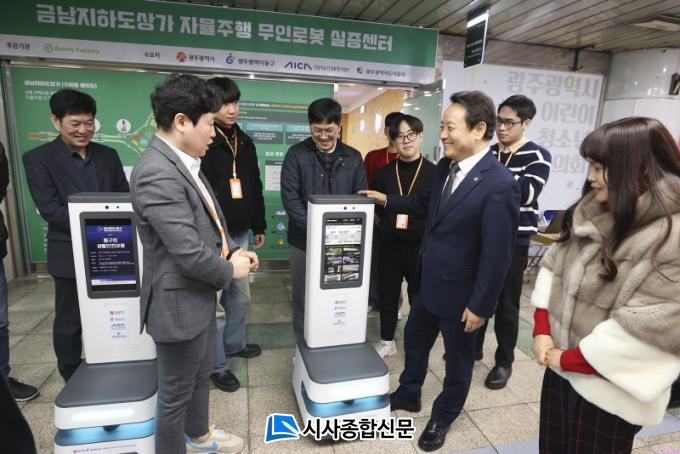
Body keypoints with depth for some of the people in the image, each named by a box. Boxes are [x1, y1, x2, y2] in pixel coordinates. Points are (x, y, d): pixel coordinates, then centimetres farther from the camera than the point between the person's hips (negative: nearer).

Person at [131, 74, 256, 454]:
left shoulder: (183, 162, 5)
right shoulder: (158, 173, -28)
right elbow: (190, 254, -30)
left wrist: (232, 250, 0)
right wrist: (229, 270, -12)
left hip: (200, 295, 10)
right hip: (180, 302, -10)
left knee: (201, 373, 28)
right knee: (177, 392, 14)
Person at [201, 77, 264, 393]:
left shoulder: (244, 142, 11)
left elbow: (254, 189, 16)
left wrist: (259, 226, 16)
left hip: (239, 234, 7)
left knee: (241, 295, 19)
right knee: (215, 301, 4)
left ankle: (234, 343, 40)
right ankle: (217, 365, 20)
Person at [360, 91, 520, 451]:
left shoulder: (499, 184, -25)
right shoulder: (445, 166, -1)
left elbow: (497, 254, -21)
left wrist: (480, 305, -16)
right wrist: (387, 200, 11)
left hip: (458, 289, -7)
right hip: (427, 280, 7)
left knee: (457, 357, 18)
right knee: (414, 339, 24)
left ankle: (443, 417, 43)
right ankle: (408, 394, 50)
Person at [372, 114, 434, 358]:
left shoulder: (434, 173, -6)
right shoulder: (383, 173, 2)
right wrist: (388, 225, -1)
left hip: (421, 247, -2)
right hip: (389, 245, 3)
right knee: (387, 295, 13)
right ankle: (387, 341, 33)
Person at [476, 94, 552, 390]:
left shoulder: (537, 156, -5)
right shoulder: (488, 153, 8)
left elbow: (528, 192, -20)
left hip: (513, 242, -4)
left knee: (506, 304, 6)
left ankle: (504, 361, 24)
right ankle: (473, 347, 34)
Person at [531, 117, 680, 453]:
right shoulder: (592, 214, 1)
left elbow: (647, 332, -24)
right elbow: (553, 266, 3)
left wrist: (567, 359, -15)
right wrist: (542, 330, -8)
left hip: (607, 390, -6)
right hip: (560, 368, 6)